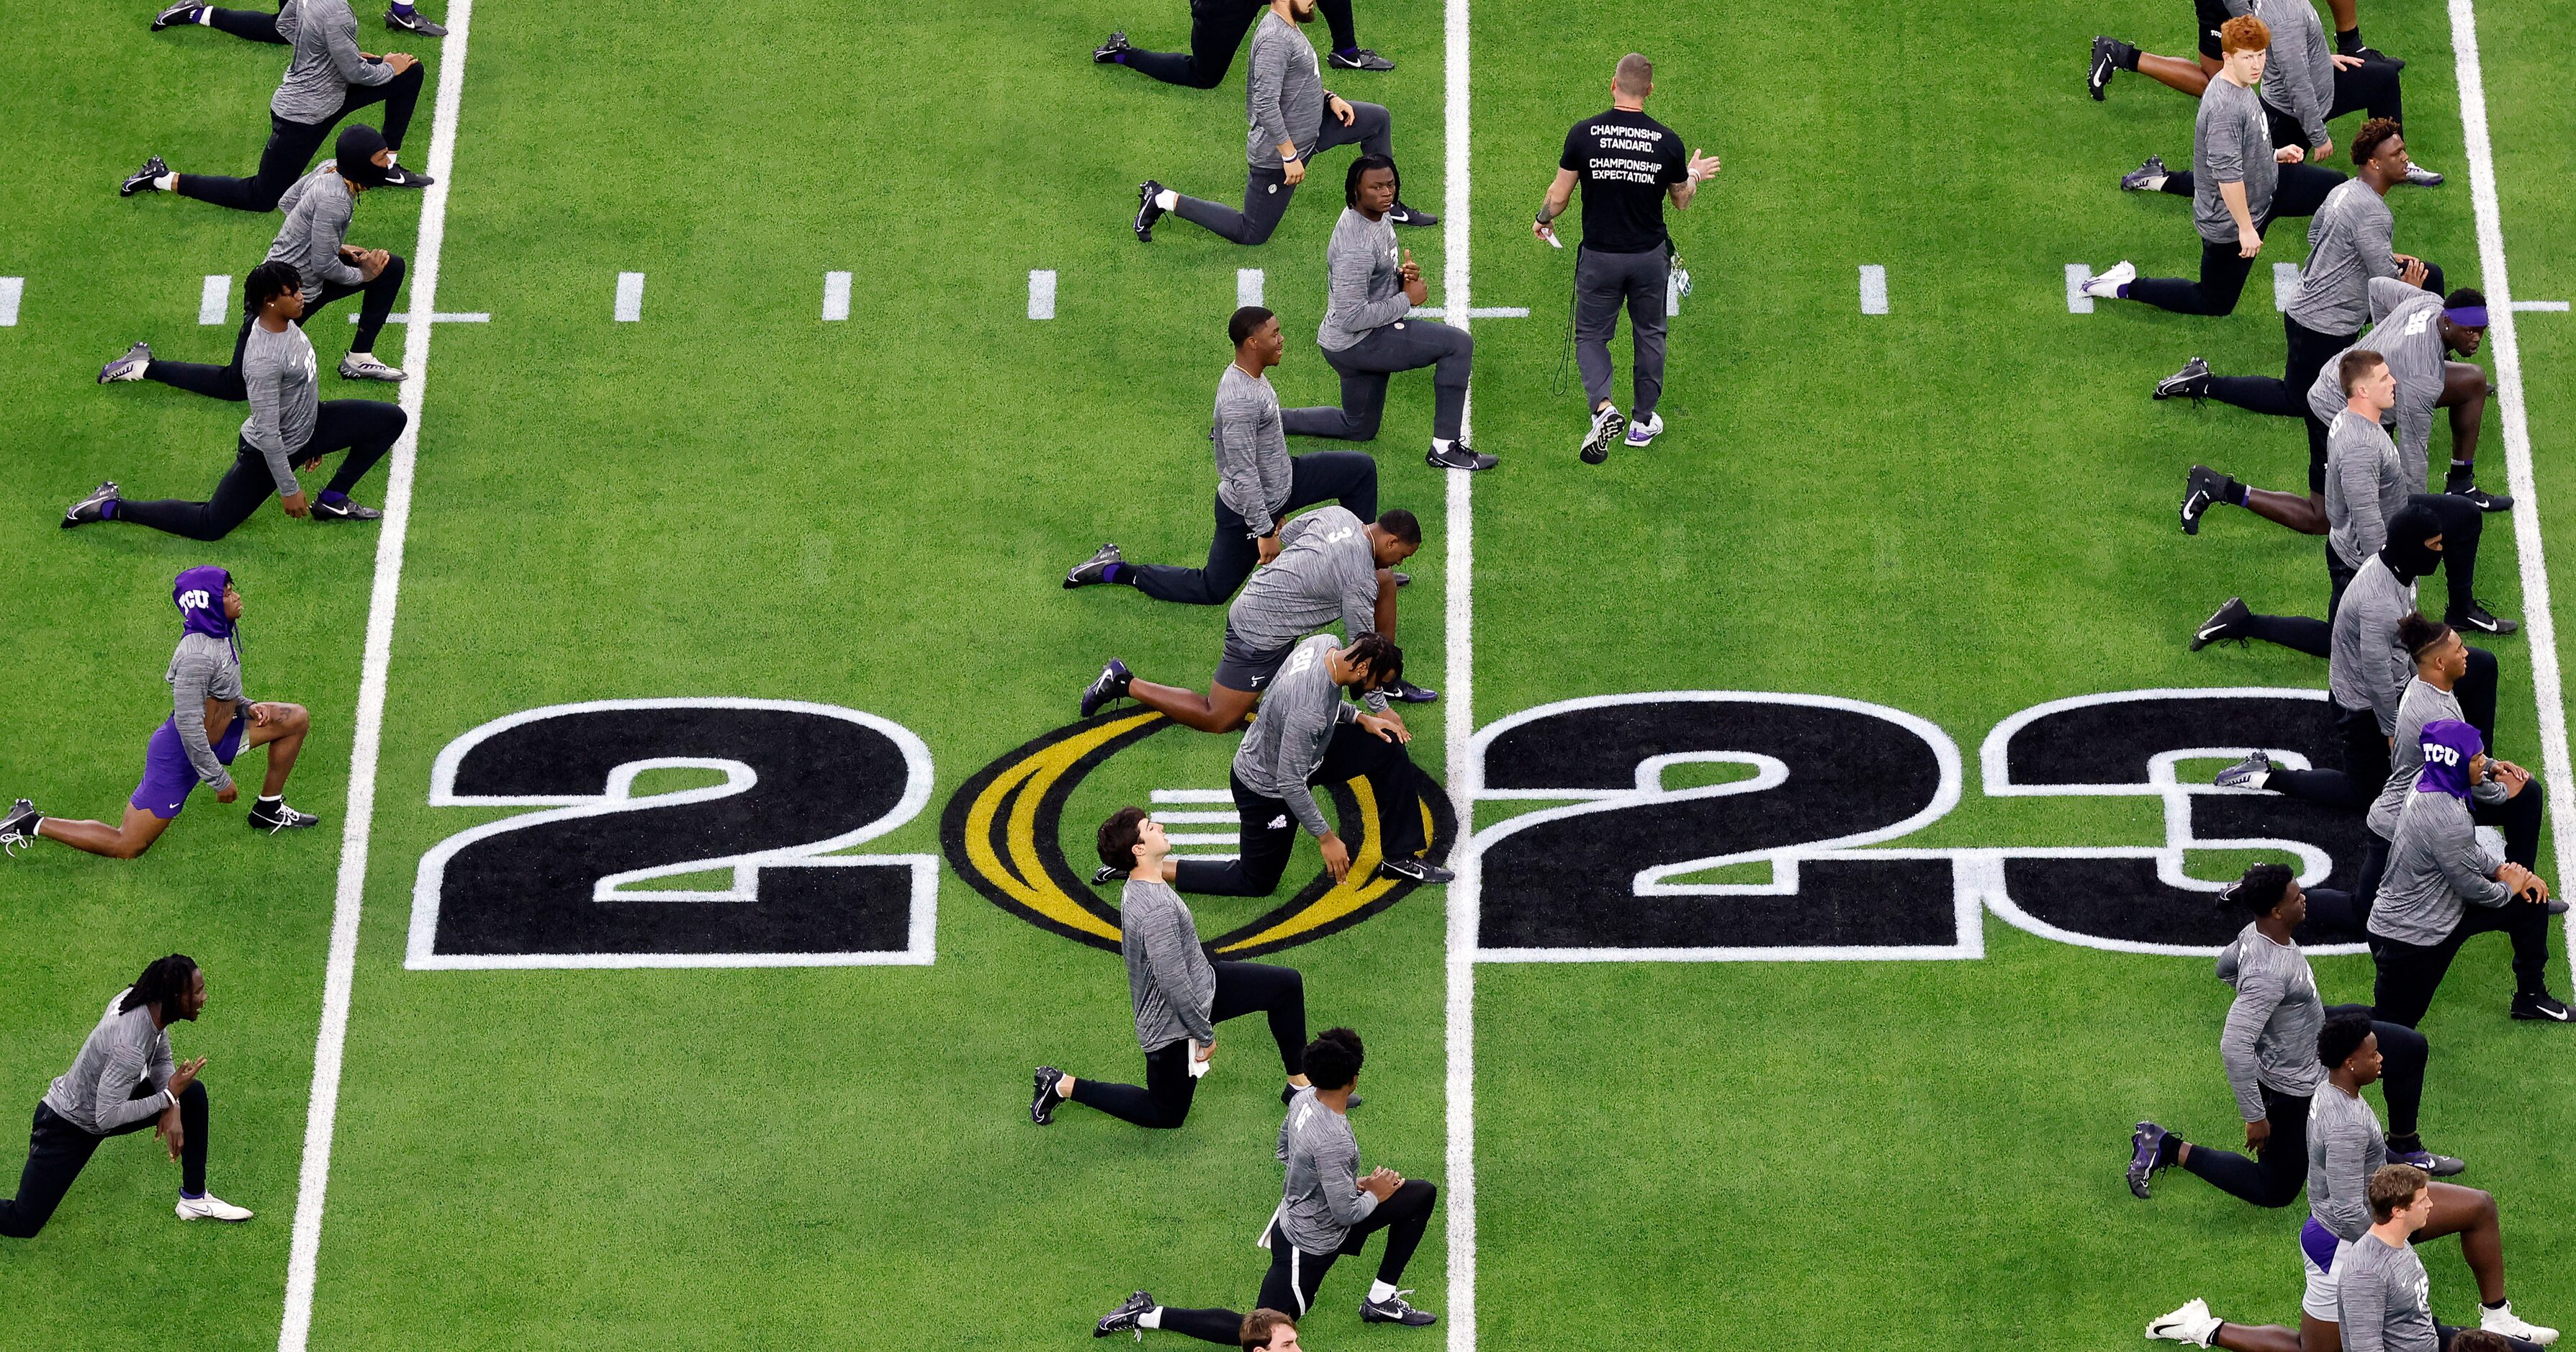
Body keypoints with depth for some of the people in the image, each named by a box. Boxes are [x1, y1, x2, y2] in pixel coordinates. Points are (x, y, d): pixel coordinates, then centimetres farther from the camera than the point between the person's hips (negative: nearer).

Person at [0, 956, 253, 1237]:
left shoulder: (143, 999, -13)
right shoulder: (129, 1047, -38)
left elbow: (161, 1061, 5)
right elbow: (107, 1117, -32)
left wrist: (173, 1108, -11)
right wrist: (169, 1096, -26)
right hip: (66, 1127, -8)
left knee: (193, 1094, 2)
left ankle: (194, 1199, 13)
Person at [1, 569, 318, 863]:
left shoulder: (219, 634, -1)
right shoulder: (197, 656, -31)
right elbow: (188, 724, -31)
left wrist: (247, 706, 0)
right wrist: (219, 779, -23)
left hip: (213, 737, 9)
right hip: (179, 754, -9)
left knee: (296, 719, 9)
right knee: (126, 847, -4)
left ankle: (268, 811, 22)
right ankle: (31, 824, 9)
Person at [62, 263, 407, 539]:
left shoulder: (284, 322, -7)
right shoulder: (264, 359, -35)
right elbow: (268, 433, -30)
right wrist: (288, 490, -22)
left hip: (308, 425, 8)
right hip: (268, 452, -8)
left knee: (393, 419, 3)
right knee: (209, 525, 0)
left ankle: (333, 500, 14)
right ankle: (110, 506, 13)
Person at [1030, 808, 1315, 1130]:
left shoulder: (1140, 887, -3)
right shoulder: (1158, 910, -35)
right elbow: (1175, 986, -31)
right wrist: (1205, 1036, -18)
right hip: (1173, 1023, -9)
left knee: (1288, 984, 6)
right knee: (1167, 1113, 12)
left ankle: (1298, 1085, 19)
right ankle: (1063, 1086, 18)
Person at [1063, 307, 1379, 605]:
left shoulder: (1252, 376, 1)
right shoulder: (1240, 401, -32)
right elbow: (1243, 475, -30)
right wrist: (1264, 532, -26)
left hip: (1282, 482, 9)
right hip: (1246, 508, -9)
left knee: (1361, 469, 7)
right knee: (1212, 591, 6)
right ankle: (1115, 570, 16)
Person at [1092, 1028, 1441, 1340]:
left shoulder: (1303, 1099, -9)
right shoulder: (1334, 1141, -36)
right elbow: (1347, 1213, -28)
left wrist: (1355, 1183, 9)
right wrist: (1375, 1196, -6)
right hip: (1307, 1249, -9)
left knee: (1424, 1194, 8)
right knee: (1254, 1334, 7)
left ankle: (1382, 1300, 18)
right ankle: (1145, 1316, 10)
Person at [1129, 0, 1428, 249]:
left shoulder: (1288, 28, 4)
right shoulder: (1274, 39, -28)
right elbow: (1266, 106, -32)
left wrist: (1330, 97, 6)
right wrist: (1290, 155, -27)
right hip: (1278, 150, -10)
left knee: (1379, 119, 14)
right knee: (1251, 233, 2)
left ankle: (1388, 206, 24)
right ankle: (1164, 199, 8)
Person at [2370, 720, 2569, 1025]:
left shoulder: (2426, 780, -5)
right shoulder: (2446, 819, -32)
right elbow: (2471, 886, -19)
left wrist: (2500, 868, 0)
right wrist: (2508, 888, 0)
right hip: (2409, 940, -10)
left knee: (2531, 901, 12)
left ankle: (2531, 998, 26)